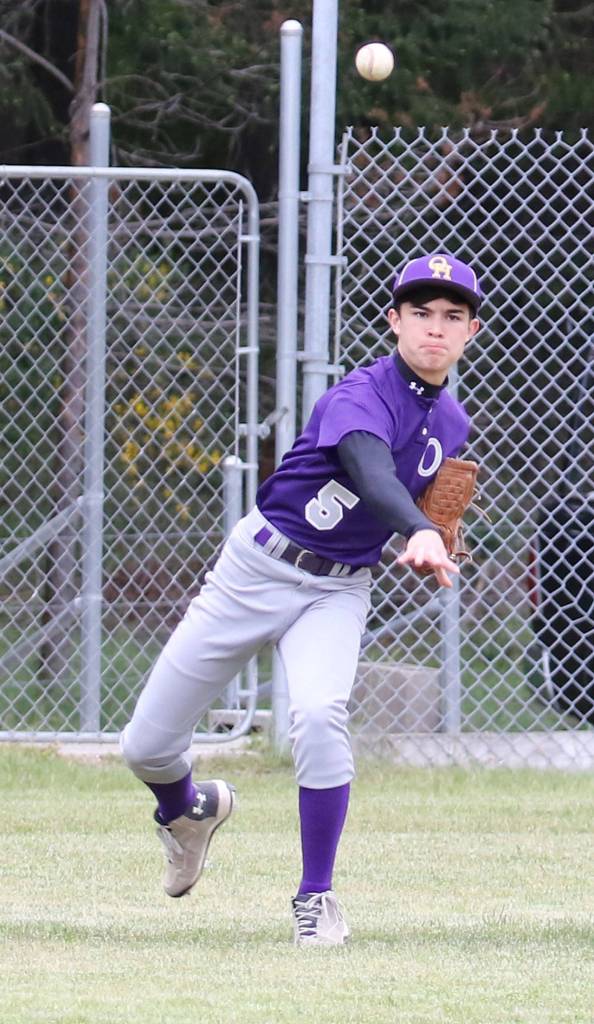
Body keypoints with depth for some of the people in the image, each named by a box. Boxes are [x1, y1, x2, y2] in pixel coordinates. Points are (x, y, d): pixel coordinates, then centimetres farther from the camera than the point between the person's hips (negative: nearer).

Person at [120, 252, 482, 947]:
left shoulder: (450, 425, 3)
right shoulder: (362, 396, -20)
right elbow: (372, 474, -42)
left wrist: (437, 542, -2)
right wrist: (419, 531, -61)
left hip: (338, 592, 3)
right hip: (259, 569, -3)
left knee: (318, 715, -29)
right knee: (147, 747, 1)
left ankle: (316, 896, -12)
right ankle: (189, 810, 39)